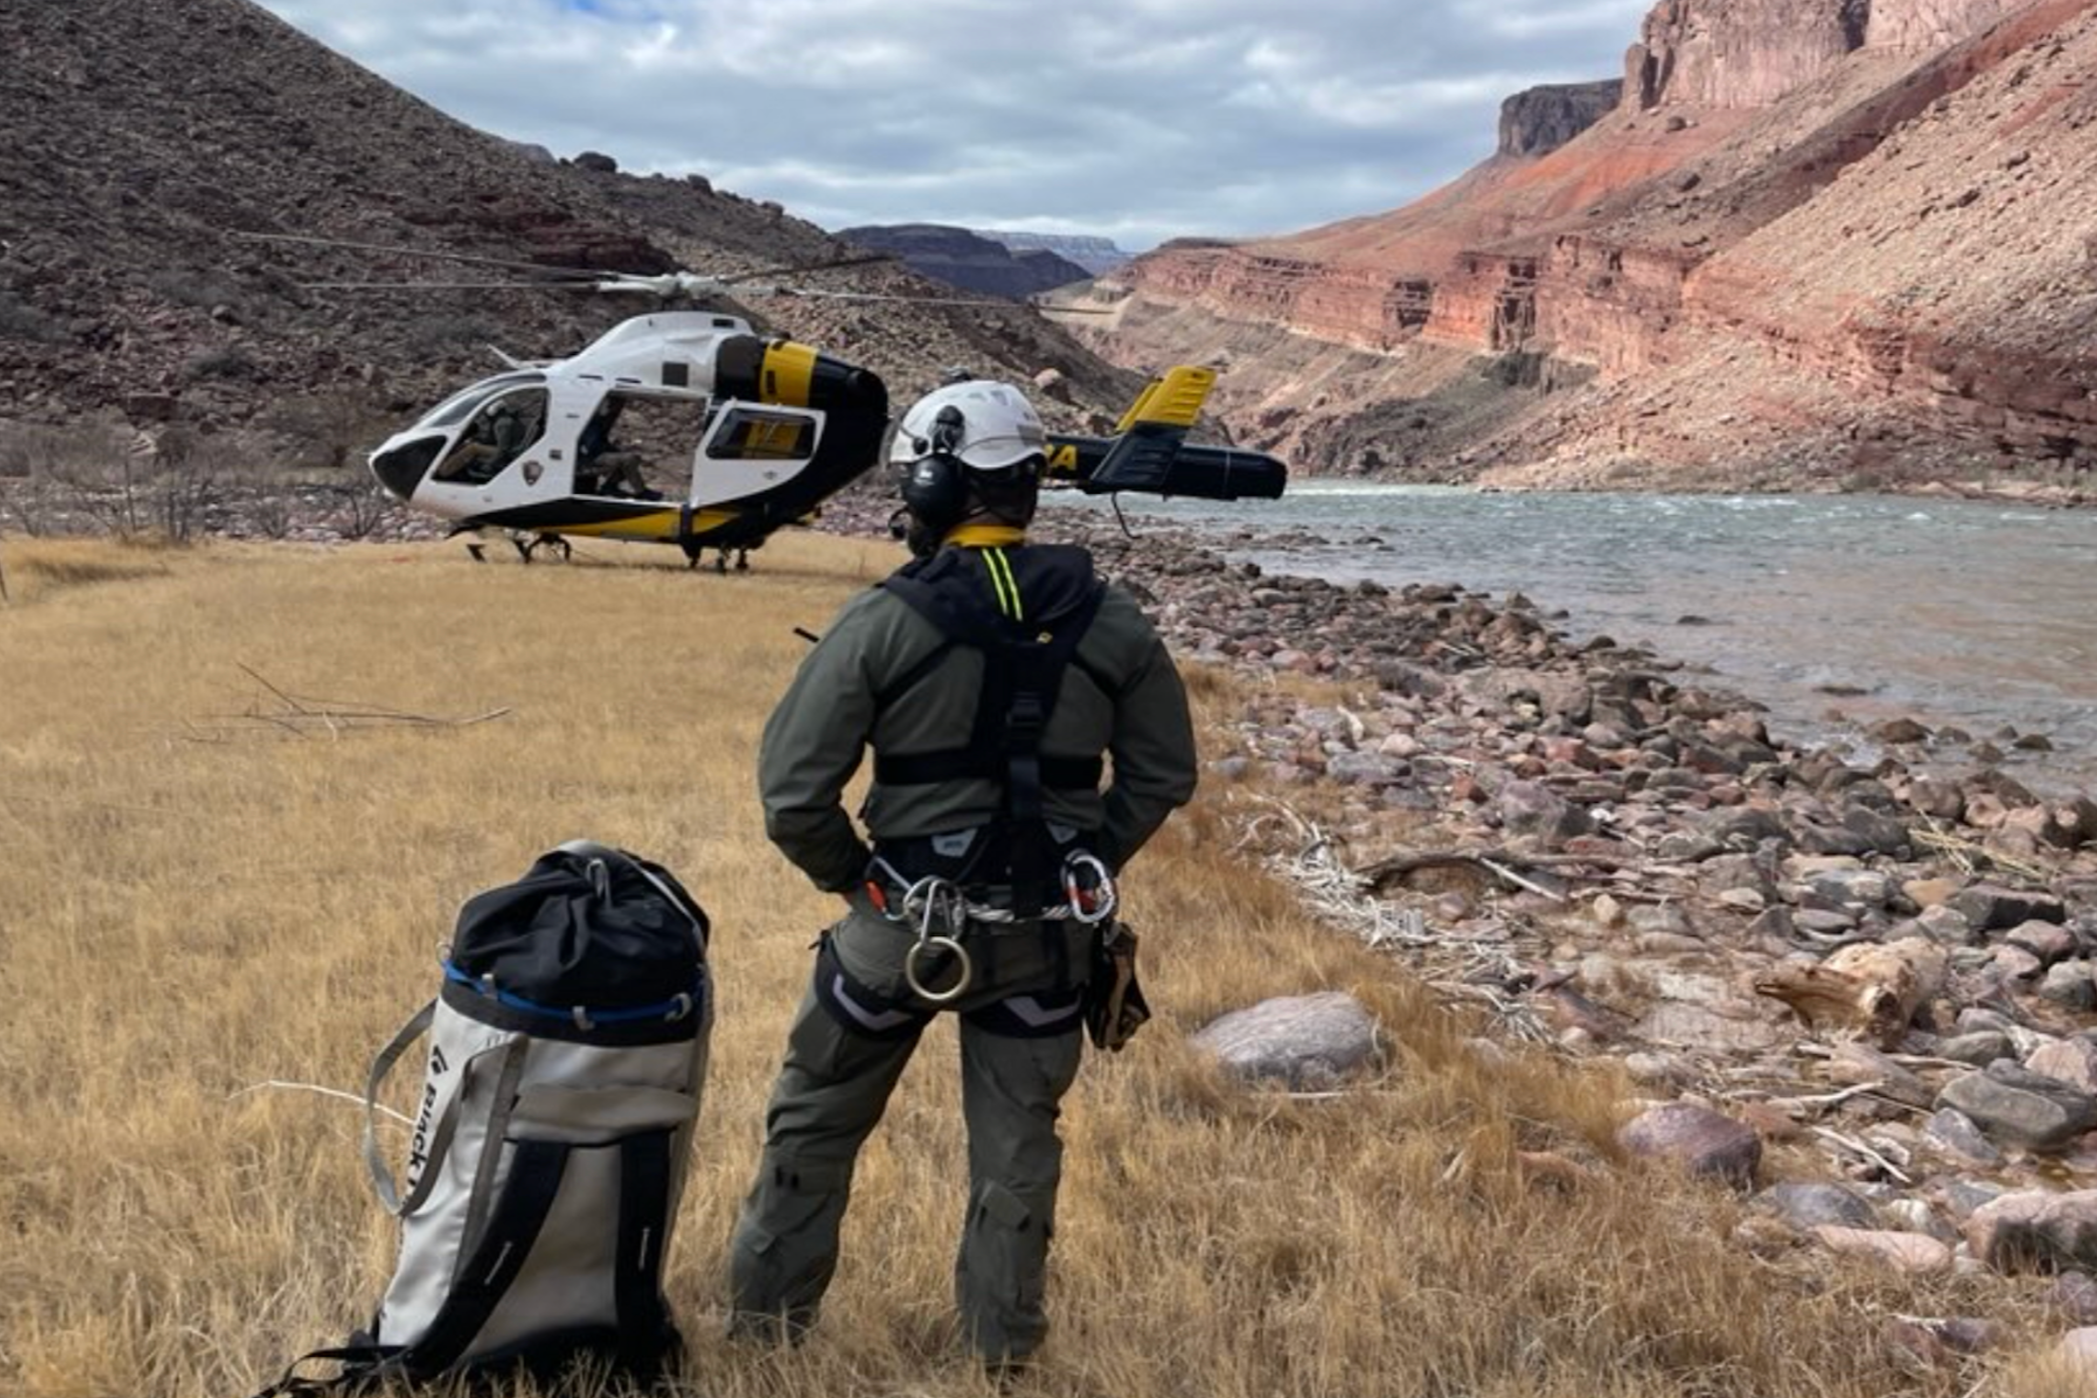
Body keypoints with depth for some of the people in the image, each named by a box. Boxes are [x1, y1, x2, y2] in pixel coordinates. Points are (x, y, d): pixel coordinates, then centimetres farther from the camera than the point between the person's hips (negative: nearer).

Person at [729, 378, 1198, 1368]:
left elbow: (792, 789, -14)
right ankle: (1003, 1331, 27)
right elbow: (1163, 773, 6)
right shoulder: (1109, 621, -3)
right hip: (1047, 933, 3)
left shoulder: (884, 620, -14)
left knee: (817, 1115, 19)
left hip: (905, 921, -2)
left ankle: (767, 1305, 30)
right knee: (1017, 1134, 19)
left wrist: (851, 878, 2)